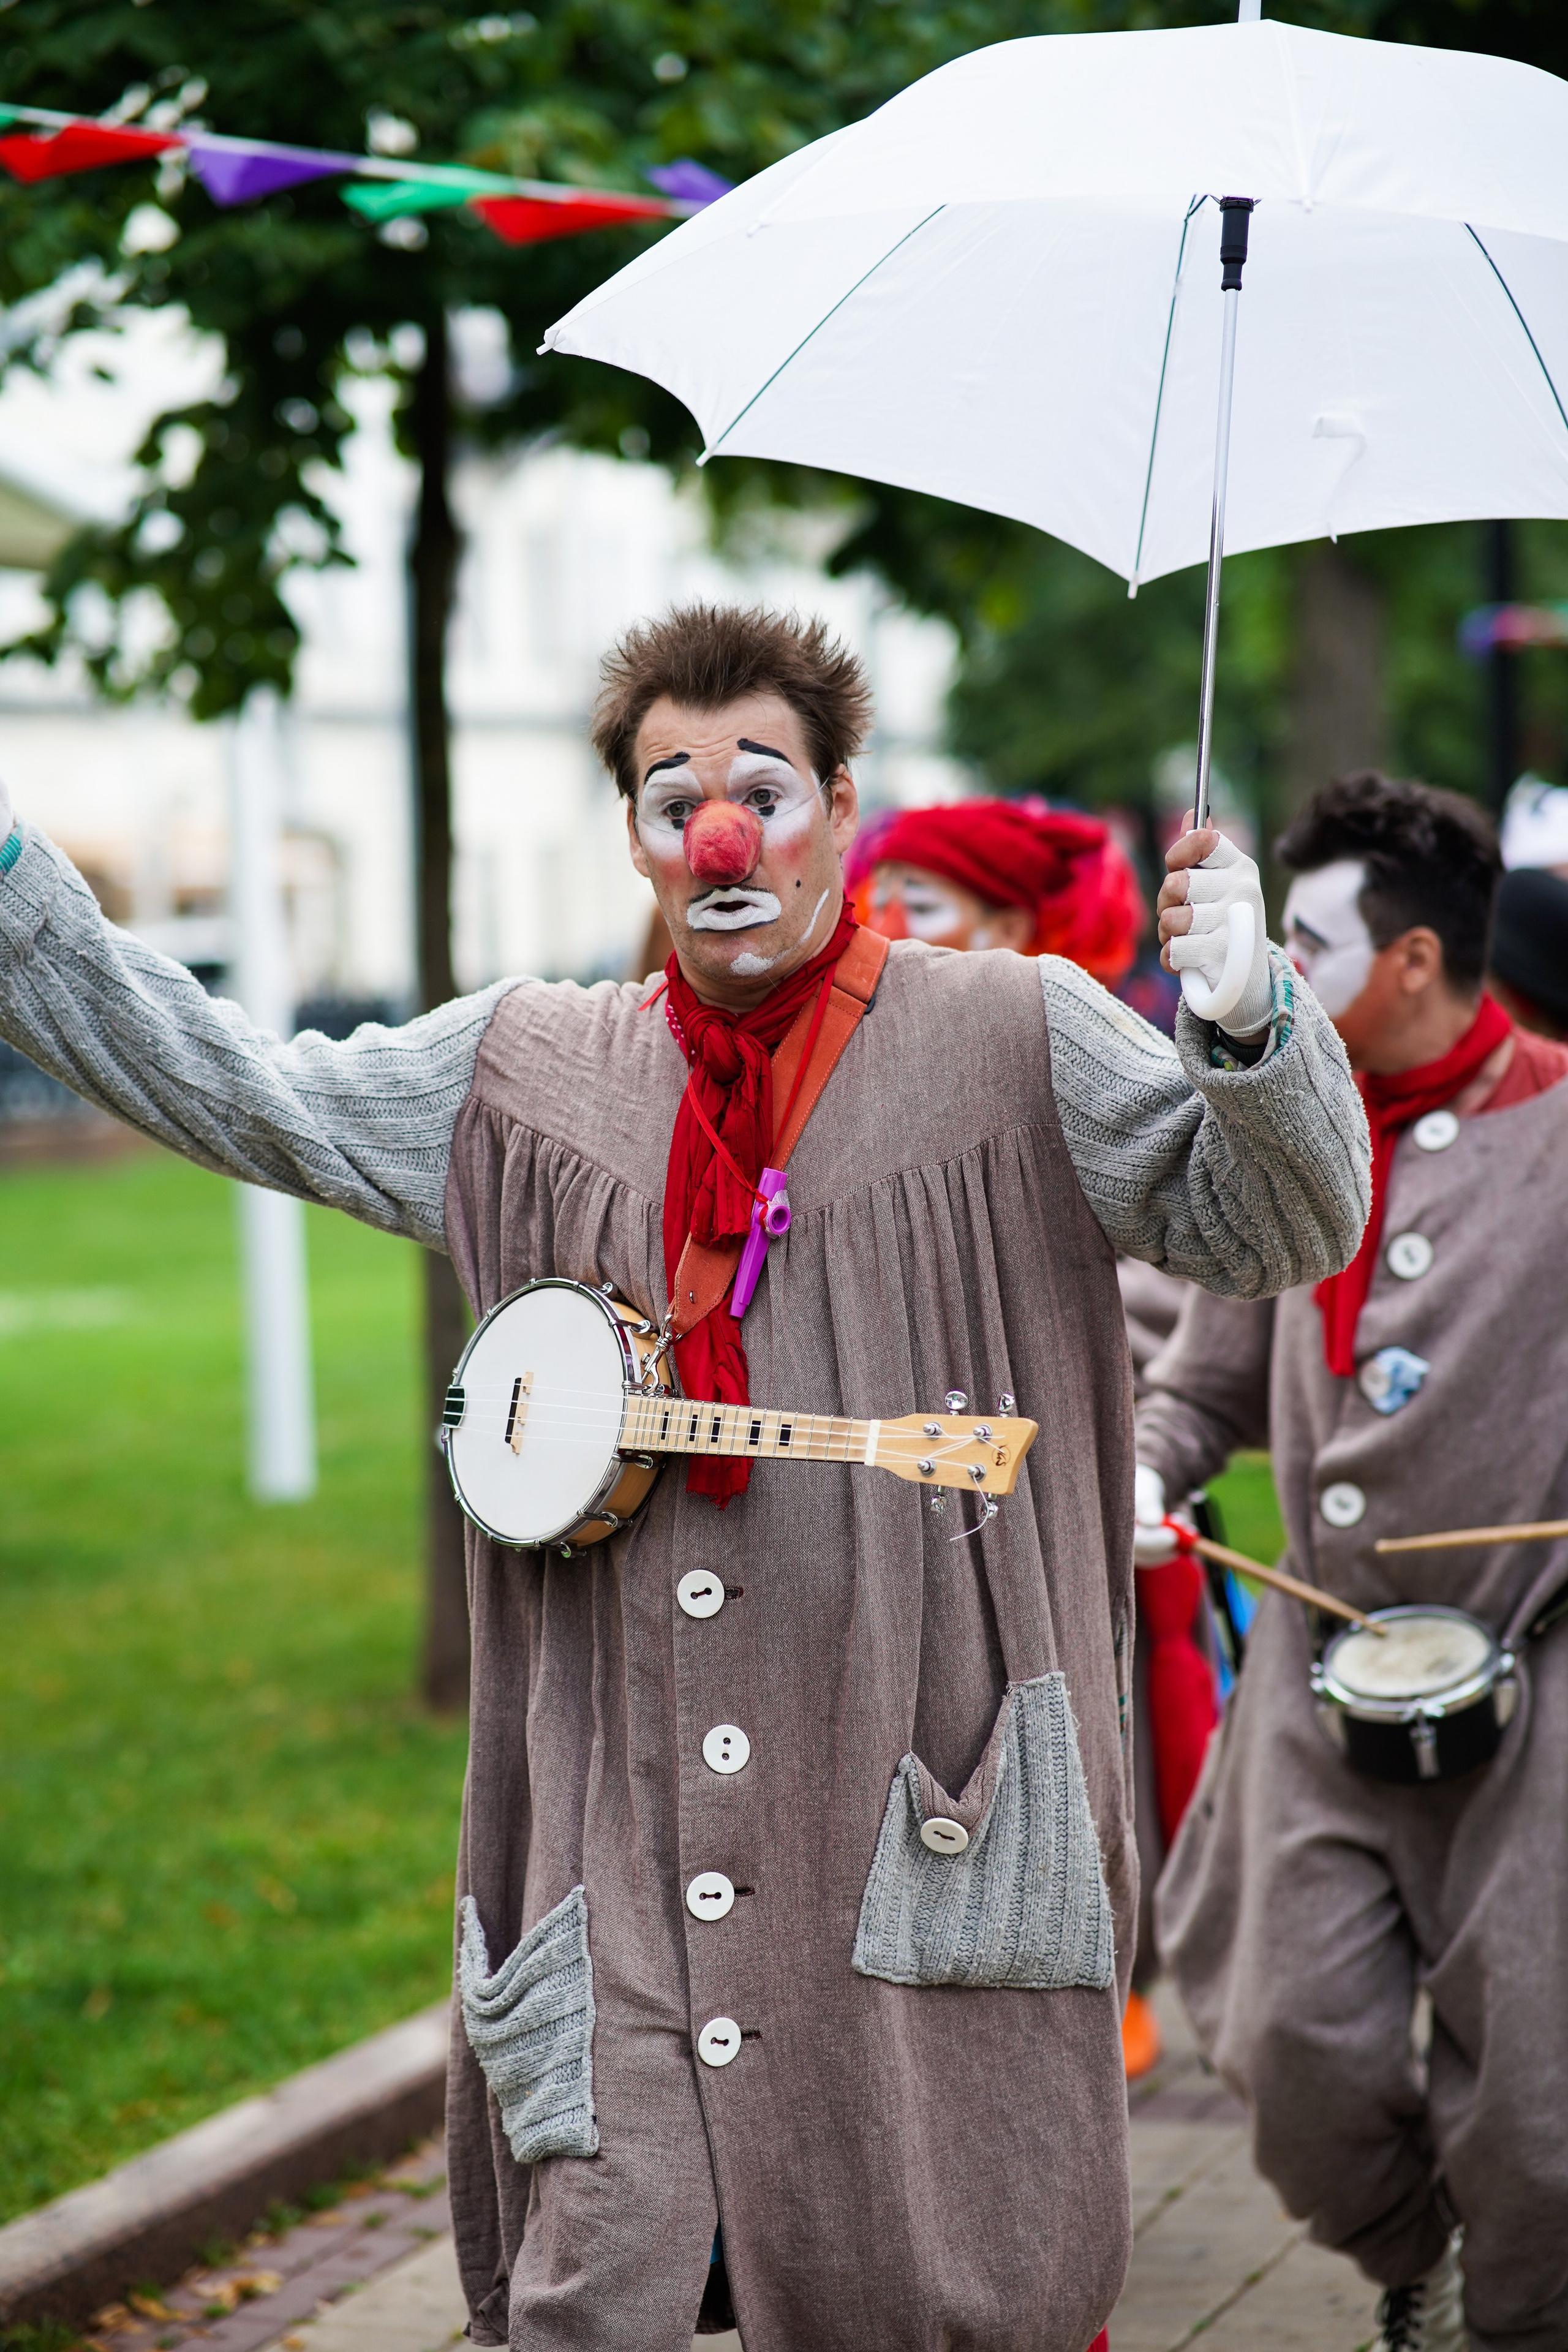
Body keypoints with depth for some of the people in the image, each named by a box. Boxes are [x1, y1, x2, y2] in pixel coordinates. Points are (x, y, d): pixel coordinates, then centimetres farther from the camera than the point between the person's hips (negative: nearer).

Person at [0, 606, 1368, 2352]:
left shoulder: (1013, 1042, 4)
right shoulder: (526, 1073, 12)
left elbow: (1282, 1229, 1)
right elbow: (225, 1089, 16)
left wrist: (1246, 1019, -19)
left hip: (927, 1809, -2)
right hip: (628, 1808, 2)